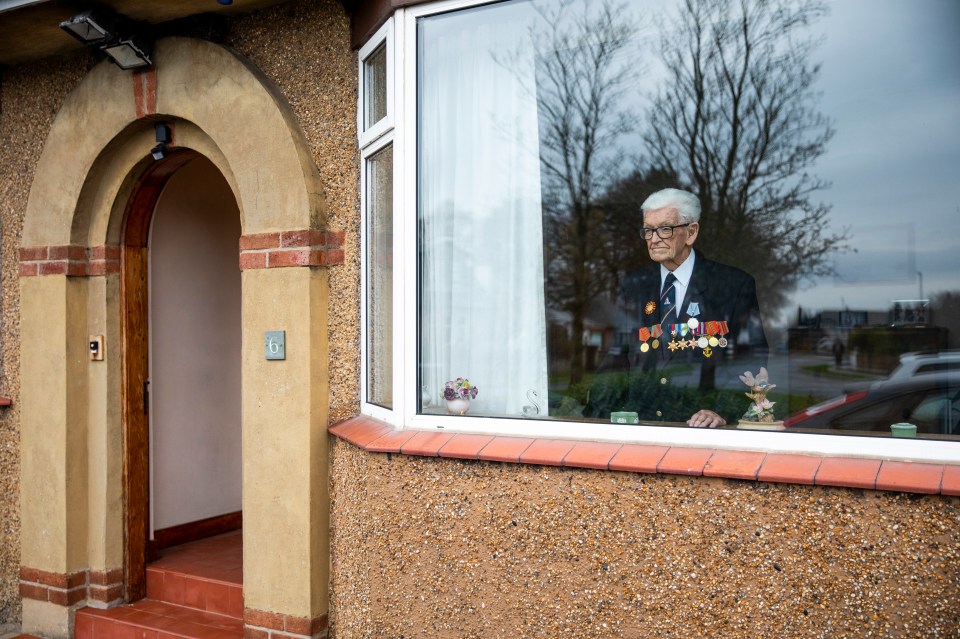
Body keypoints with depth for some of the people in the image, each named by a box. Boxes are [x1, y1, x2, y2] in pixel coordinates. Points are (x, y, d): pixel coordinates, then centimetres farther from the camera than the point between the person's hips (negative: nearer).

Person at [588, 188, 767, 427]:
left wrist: (722, 411, -17)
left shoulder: (736, 285, 3)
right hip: (638, 424, 2)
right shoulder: (633, 286, 15)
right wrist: (598, 416, -3)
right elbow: (615, 360, 11)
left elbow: (753, 361, -2)